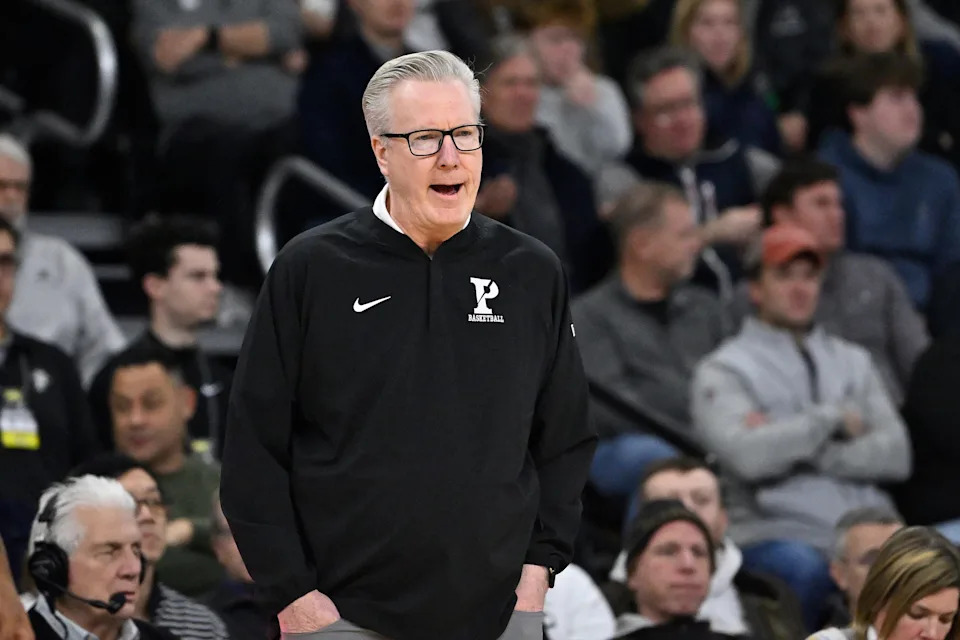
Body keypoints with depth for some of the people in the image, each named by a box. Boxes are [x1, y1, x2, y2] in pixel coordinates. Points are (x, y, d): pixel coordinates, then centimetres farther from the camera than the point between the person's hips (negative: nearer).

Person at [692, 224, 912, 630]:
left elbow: (896, 455, 7)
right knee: (802, 568, -38)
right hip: (778, 532, -4)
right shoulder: (724, 370, 8)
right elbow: (747, 457, -12)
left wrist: (794, 448, -5)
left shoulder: (853, 361, 22)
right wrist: (833, 418, 1)